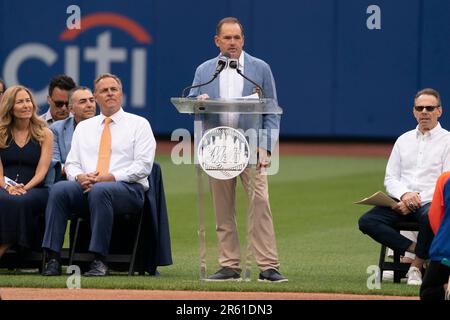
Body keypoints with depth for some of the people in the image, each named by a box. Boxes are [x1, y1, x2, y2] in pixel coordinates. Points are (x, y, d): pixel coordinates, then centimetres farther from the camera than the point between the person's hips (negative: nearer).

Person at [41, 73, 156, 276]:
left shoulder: (139, 124, 10)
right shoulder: (83, 127, 23)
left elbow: (143, 165, -2)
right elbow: (71, 164, 17)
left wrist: (111, 177, -14)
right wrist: (79, 177, -9)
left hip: (127, 188, -4)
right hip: (85, 188, 4)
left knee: (100, 191, -39)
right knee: (59, 189, -28)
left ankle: (99, 261, -39)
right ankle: (53, 259, -32)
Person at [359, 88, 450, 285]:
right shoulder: (404, 140, 19)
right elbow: (390, 178, 15)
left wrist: (417, 200, -15)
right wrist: (404, 194, -9)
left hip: (431, 202, -4)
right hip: (401, 202, 5)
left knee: (430, 217, -41)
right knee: (367, 221, -21)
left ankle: (417, 264, -18)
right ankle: (416, 250, -17)